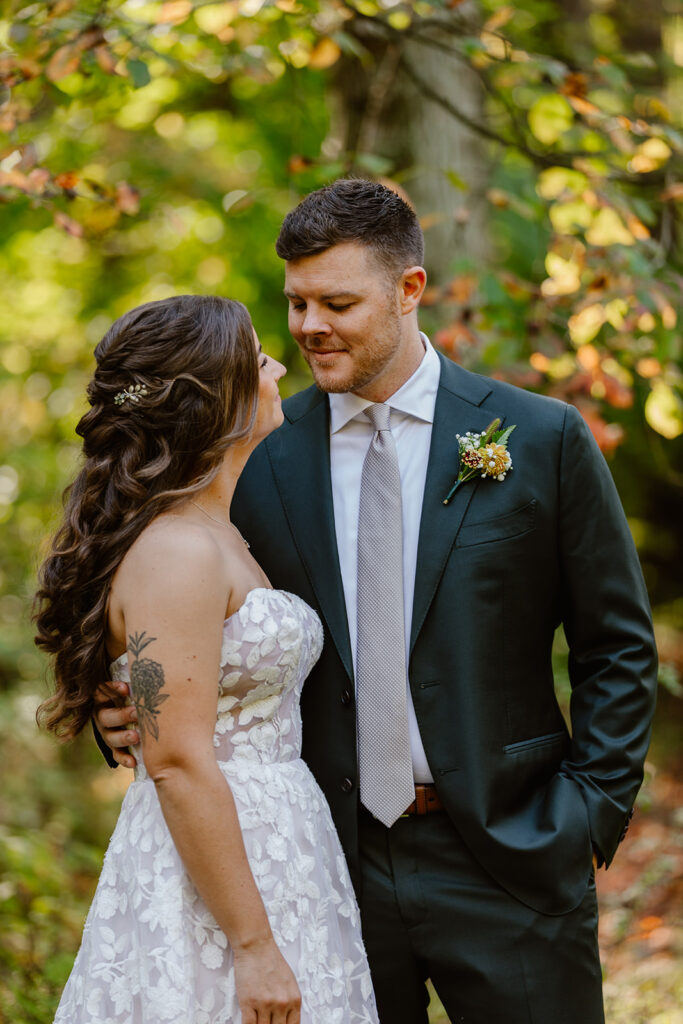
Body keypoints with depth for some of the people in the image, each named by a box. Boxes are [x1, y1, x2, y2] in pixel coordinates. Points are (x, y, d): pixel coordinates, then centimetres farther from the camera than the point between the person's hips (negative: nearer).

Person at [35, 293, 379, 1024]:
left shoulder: (220, 536, 12)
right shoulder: (177, 555, -18)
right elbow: (177, 764, -22)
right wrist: (253, 945, -21)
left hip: (270, 849, 9)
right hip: (211, 871, -9)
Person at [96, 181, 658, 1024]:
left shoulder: (541, 438, -3)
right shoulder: (260, 456, 2)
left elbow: (617, 647, 2)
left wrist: (590, 816, -5)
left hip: (503, 859, -2)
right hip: (330, 860, 2)